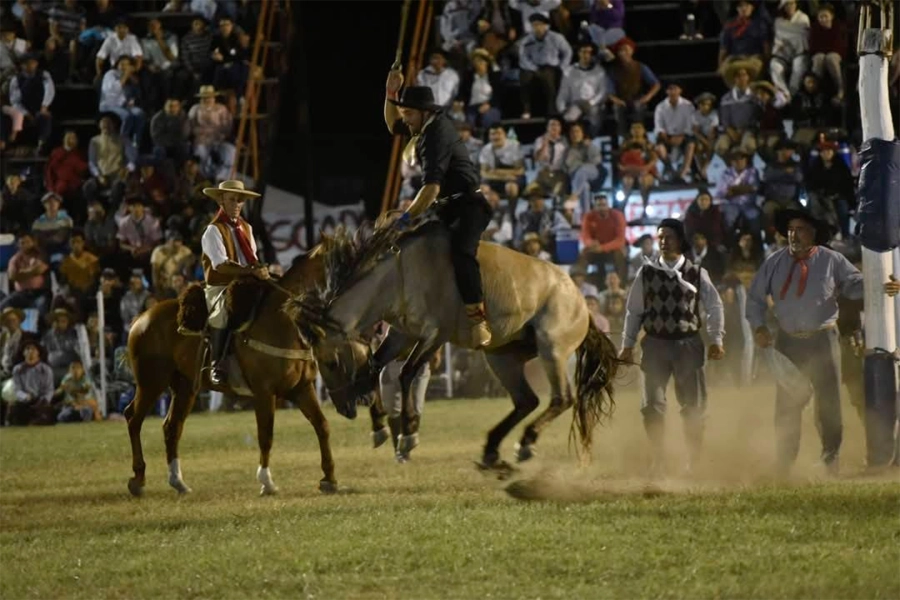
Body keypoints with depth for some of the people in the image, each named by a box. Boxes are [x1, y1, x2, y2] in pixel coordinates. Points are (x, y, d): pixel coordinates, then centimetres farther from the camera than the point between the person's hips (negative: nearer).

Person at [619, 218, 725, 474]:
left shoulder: (696, 274, 1)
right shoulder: (647, 273, 4)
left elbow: (714, 307, 1)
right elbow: (633, 310, 8)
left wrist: (716, 340, -8)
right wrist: (628, 344, 5)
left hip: (688, 344, -1)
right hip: (656, 344, 1)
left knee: (693, 405, 4)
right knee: (652, 405, -3)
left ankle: (694, 461, 17)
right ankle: (657, 460, 8)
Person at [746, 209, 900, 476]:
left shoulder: (832, 261, 0)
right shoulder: (775, 263, 5)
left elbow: (856, 284, -4)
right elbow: (755, 297, 10)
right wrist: (758, 326, -4)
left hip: (822, 340, -2)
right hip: (788, 341, 2)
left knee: (829, 402, 2)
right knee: (787, 404, 5)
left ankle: (831, 458, 14)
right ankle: (784, 465, 14)